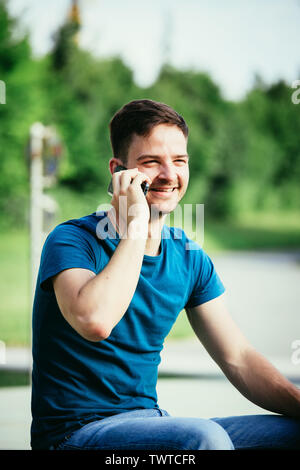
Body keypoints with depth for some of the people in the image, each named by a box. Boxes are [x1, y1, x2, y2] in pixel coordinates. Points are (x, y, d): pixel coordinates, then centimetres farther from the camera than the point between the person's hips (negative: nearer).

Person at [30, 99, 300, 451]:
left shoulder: (190, 258, 8)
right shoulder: (72, 240, -11)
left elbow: (238, 359, 6)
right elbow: (95, 322, -32)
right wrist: (135, 227, -23)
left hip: (150, 421, 6)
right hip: (76, 431, -6)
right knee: (204, 436, -33)